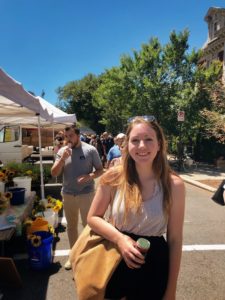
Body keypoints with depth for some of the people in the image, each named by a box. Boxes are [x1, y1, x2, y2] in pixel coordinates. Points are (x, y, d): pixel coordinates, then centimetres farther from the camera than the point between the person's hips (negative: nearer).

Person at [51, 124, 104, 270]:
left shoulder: (90, 150, -9)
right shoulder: (62, 151, 0)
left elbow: (100, 170, -4)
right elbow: (54, 173, -4)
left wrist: (89, 176, -24)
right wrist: (63, 158, -19)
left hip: (86, 194, -3)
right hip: (68, 195, 4)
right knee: (71, 226, 17)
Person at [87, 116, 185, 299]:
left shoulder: (174, 185, -14)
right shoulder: (114, 177, -13)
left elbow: (175, 239, -6)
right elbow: (93, 217, -3)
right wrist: (120, 239, -20)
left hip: (153, 267, 0)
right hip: (115, 262, 1)